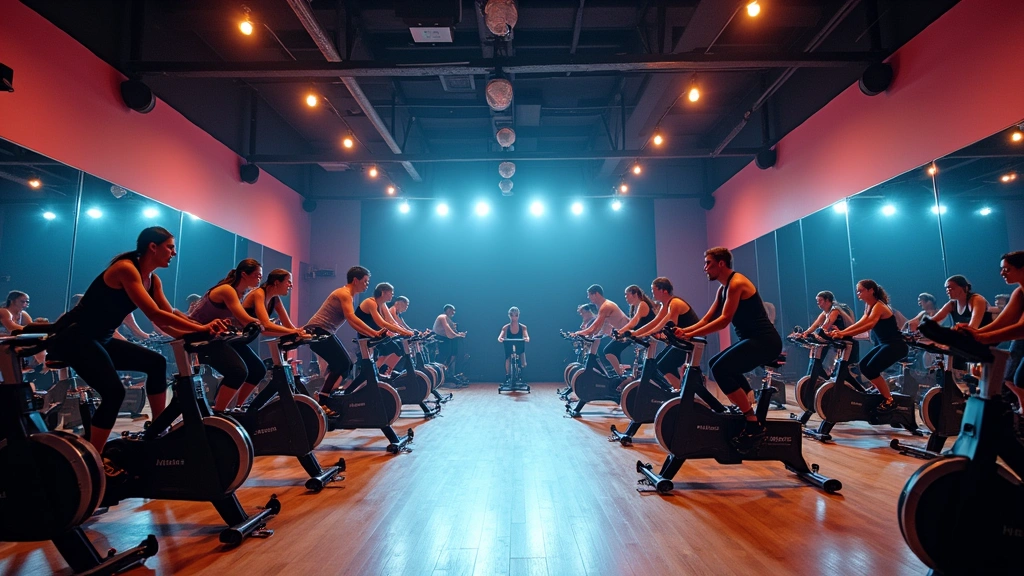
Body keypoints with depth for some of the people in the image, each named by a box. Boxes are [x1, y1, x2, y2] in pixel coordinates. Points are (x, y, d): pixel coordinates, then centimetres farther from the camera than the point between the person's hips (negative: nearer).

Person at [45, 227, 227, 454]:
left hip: (101, 339, 10)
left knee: (156, 363, 5)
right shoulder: (126, 268, -21)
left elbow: (170, 318, 1)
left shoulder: (153, 280, 7)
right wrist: (201, 328, -30)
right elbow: (155, 315, -30)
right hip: (72, 336, -10)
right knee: (114, 392, -22)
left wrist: (199, 333, -15)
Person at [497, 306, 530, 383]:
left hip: (520, 349, 0)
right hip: (509, 349, 0)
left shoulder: (523, 327, -5)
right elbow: (500, 337, -18)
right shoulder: (506, 327, -5)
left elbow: (526, 336, -19)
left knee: (524, 365, -17)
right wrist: (500, 339, -41)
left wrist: (527, 339, -42)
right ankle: (507, 377, 6)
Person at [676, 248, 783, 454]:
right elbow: (707, 320, 14)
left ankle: (754, 425, -18)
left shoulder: (736, 283, -13)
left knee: (721, 369, -24)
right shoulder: (723, 289, 16)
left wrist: (691, 335, -23)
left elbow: (724, 320, -22)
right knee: (716, 365, 19)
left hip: (765, 341, -11)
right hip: (753, 340, 11)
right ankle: (746, 407, 22)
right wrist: (684, 330, -2)